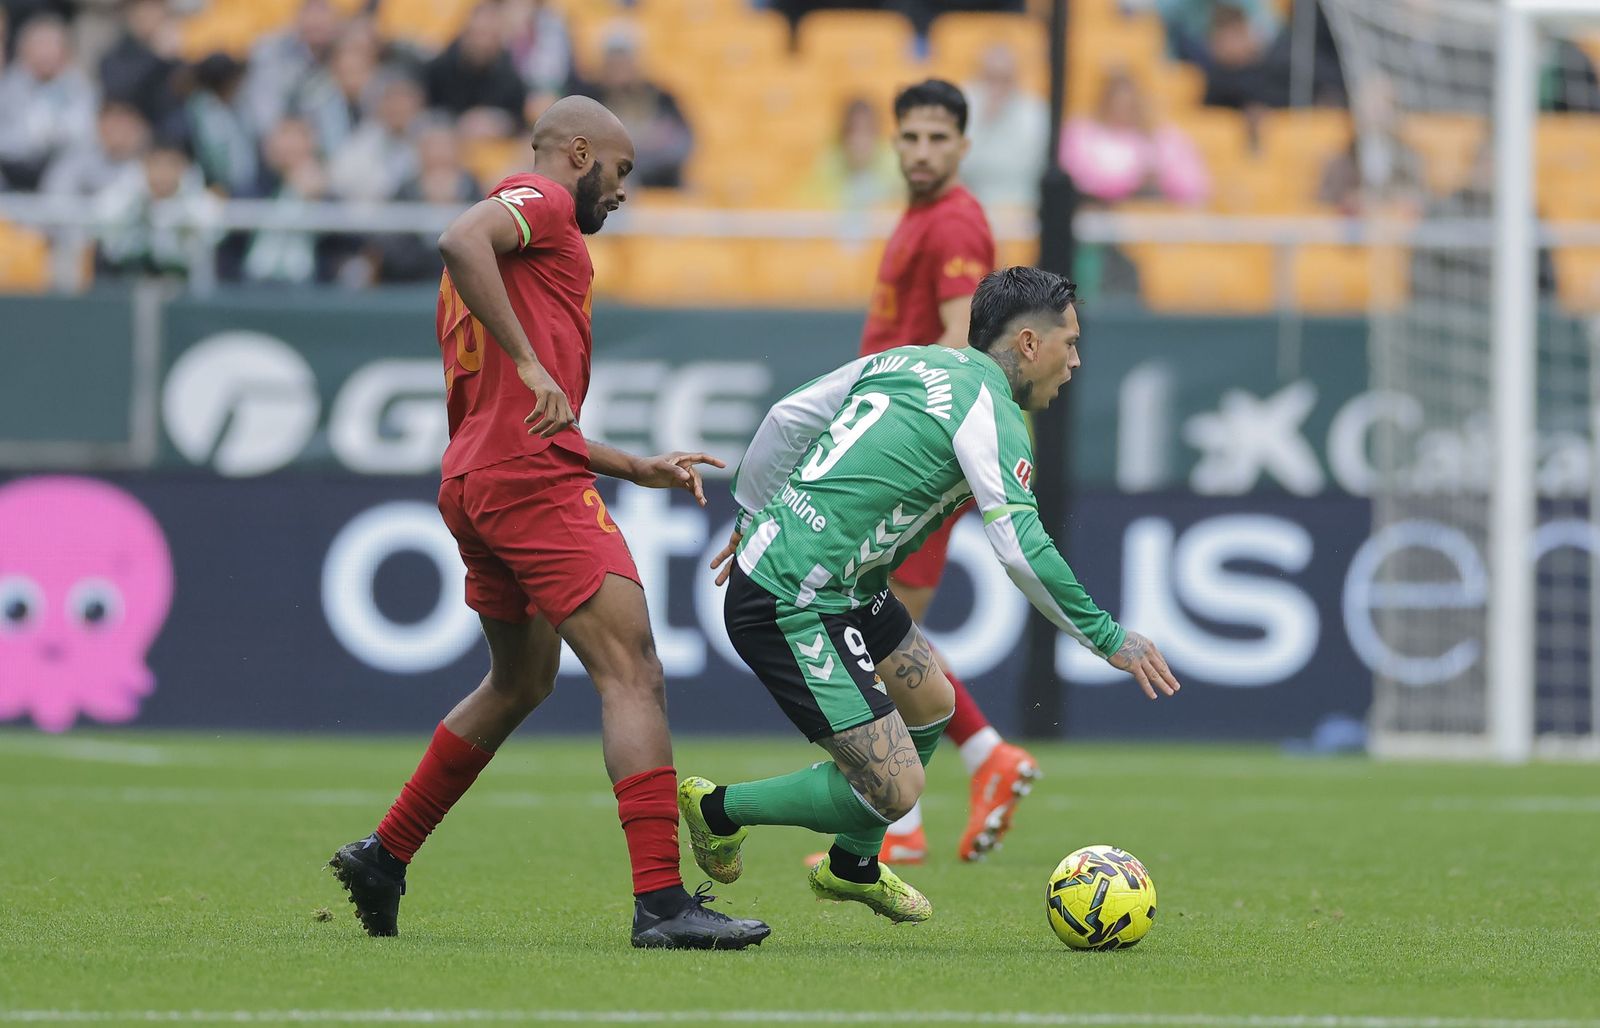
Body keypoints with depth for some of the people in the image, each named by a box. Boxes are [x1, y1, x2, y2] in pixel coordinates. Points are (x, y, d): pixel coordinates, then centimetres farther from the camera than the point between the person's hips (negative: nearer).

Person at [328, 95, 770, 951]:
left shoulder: (523, 229, 28)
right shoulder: (543, 201, 0)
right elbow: (459, 240, -25)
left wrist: (636, 468, 28)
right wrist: (530, 364, -27)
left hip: (475, 484, 10)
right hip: (533, 483, -10)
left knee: (520, 683, 26)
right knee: (632, 674, -13)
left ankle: (383, 858, 32)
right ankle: (661, 903, -21)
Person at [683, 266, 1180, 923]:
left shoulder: (904, 361, 12)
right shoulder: (991, 409, -12)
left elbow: (787, 417, 14)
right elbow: (1020, 548, -21)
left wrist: (754, 514, 27)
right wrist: (1107, 638, -13)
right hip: (794, 607, -10)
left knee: (931, 705, 23)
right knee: (896, 789, -10)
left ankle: (852, 866, 40)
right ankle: (719, 810, 8)